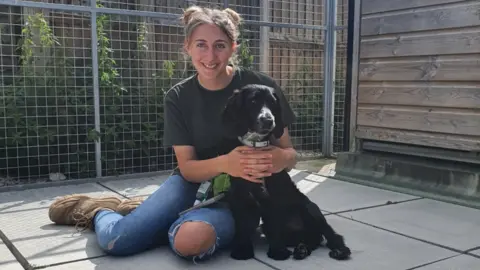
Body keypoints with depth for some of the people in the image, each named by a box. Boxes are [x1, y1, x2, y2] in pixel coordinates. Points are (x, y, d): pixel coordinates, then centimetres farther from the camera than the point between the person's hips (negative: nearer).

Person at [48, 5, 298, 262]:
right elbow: (187, 167, -9)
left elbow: (289, 152, -6)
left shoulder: (260, 87, -12)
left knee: (191, 239, -36)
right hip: (193, 182, 2)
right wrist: (224, 163, -32)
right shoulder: (178, 97, -5)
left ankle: (175, 225, 0)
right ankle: (99, 211, 18)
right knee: (114, 241, -17)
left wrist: (279, 158, -32)